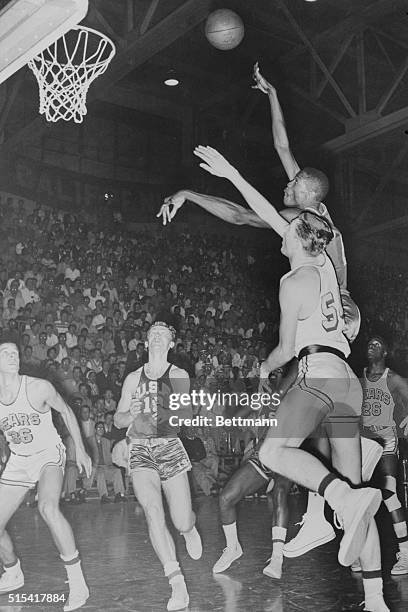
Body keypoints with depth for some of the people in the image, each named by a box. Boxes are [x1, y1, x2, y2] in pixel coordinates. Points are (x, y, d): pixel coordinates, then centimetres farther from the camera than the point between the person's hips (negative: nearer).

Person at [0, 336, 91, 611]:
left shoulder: (39, 388, -17)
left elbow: (66, 412, 0)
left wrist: (80, 450, 1)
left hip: (49, 454, -5)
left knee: (48, 507, -33)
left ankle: (78, 583, -23)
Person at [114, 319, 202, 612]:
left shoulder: (179, 375, 7)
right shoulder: (134, 378, 13)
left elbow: (184, 411, -8)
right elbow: (118, 418, 14)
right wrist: (133, 417, -10)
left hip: (170, 447, -1)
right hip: (141, 451, 1)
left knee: (182, 522, -2)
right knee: (154, 514, -19)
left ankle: (190, 530, 38)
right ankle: (177, 584, -14)